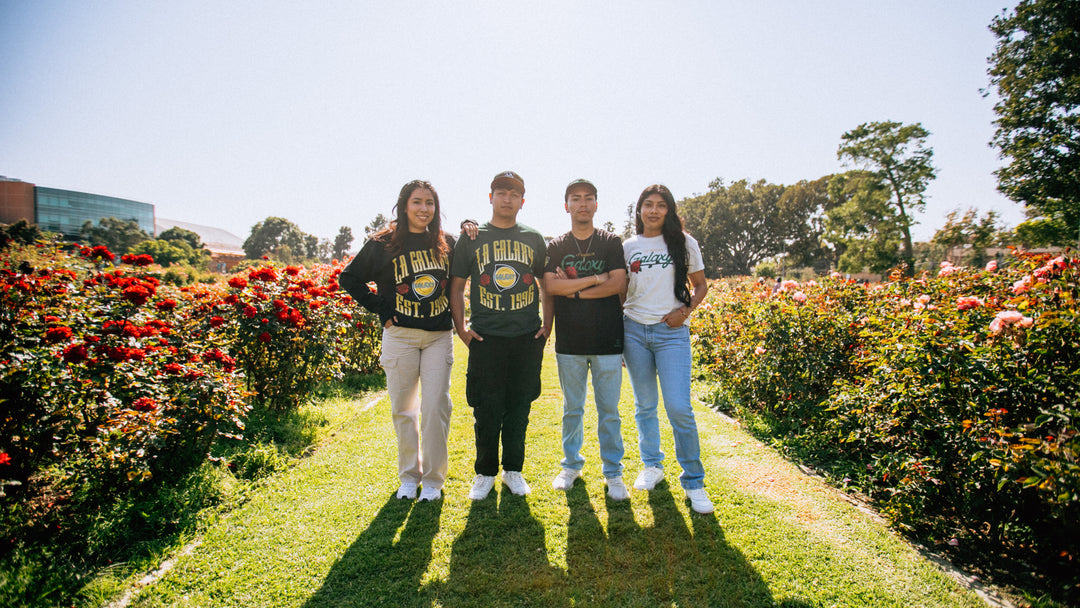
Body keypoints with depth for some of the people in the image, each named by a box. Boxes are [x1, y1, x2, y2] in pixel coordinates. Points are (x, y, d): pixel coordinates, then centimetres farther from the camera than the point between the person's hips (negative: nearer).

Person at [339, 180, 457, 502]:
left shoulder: (446, 243, 5)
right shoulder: (384, 243, 0)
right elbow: (349, 278, 7)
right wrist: (381, 309, 0)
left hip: (439, 336, 1)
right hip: (399, 335, 0)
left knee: (436, 407, -1)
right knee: (403, 409, 8)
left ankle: (433, 478, 15)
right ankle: (408, 475, 25)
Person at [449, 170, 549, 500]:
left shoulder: (534, 239, 10)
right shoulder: (472, 238, 6)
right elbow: (456, 286, 8)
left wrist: (547, 324, 6)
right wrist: (461, 327, -1)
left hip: (528, 337, 2)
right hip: (485, 337, -1)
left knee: (519, 408, 9)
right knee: (486, 409, 3)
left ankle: (513, 470, 25)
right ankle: (485, 472, 21)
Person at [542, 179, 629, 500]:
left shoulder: (611, 242, 5)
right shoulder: (556, 246, 7)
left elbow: (618, 285, -7)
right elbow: (550, 286, -7)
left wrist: (573, 290, -9)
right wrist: (595, 279, -9)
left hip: (608, 341, -1)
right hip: (569, 342, 1)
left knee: (609, 411, 5)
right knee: (572, 409, 11)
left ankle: (613, 473, 19)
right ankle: (571, 465, 29)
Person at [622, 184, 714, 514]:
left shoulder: (684, 243, 5)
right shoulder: (628, 247, 8)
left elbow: (700, 285, 10)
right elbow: (619, 291, 12)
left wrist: (685, 311, -7)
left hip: (672, 332, -2)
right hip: (634, 330, 2)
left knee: (679, 408, -8)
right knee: (644, 406, 9)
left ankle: (693, 481, 8)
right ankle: (652, 466, 29)